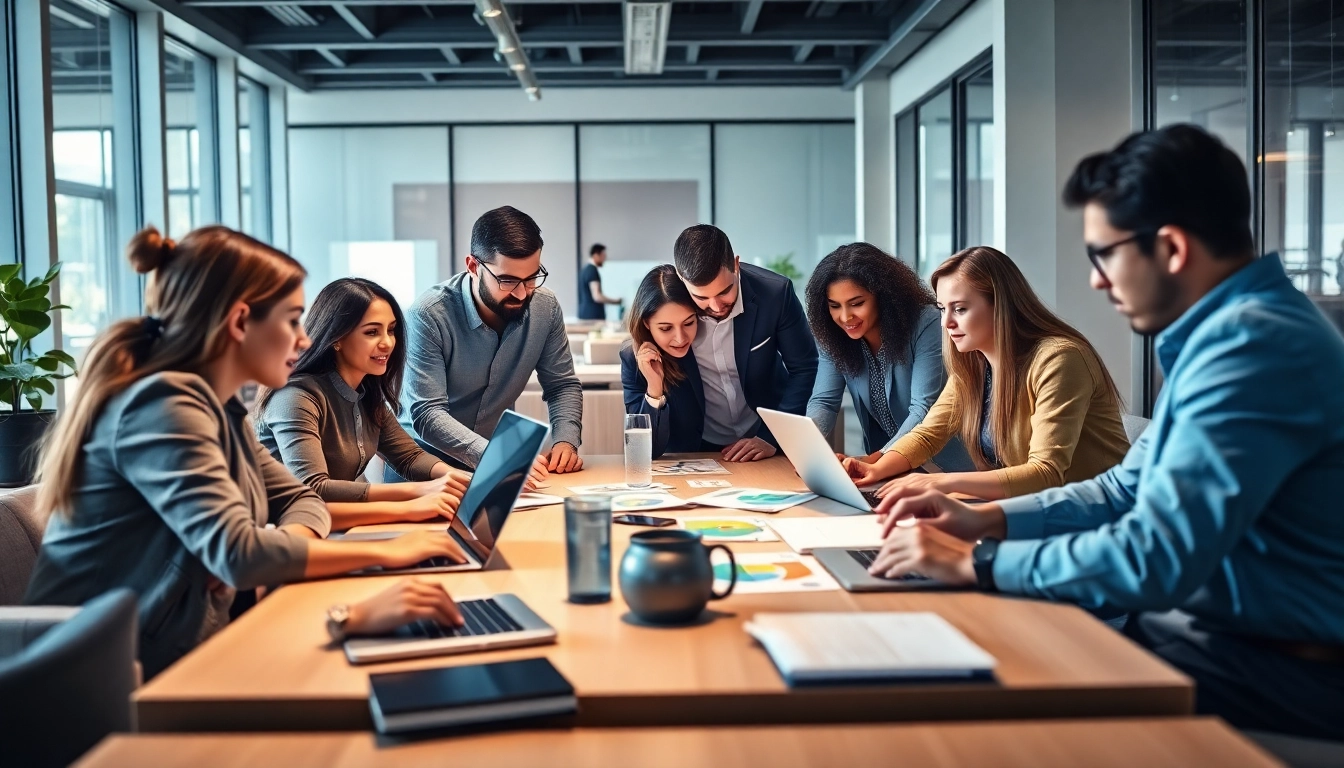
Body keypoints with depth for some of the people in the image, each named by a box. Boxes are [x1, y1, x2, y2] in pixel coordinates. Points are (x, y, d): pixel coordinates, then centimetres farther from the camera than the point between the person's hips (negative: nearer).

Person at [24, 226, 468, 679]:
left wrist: (283, 551, -12)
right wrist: (386, 552, -21)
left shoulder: (219, 406, 9)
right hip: (115, 671, -8)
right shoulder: (164, 404, -21)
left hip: (179, 653, 8)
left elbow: (299, 500, 12)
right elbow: (239, 553, -30)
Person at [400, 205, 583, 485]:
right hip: (425, 462, -3)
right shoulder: (430, 315, -20)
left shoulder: (545, 307, -8)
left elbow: (563, 386, 4)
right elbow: (427, 414, -25)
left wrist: (565, 440, -15)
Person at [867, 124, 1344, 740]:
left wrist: (975, 563, -18)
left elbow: (1153, 561, -30)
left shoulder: (1251, 344, -24)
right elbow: (1131, 489, 17)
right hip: (1221, 629, 9)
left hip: (1281, 672, -9)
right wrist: (987, 519, 6)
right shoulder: (1229, 328, 10)